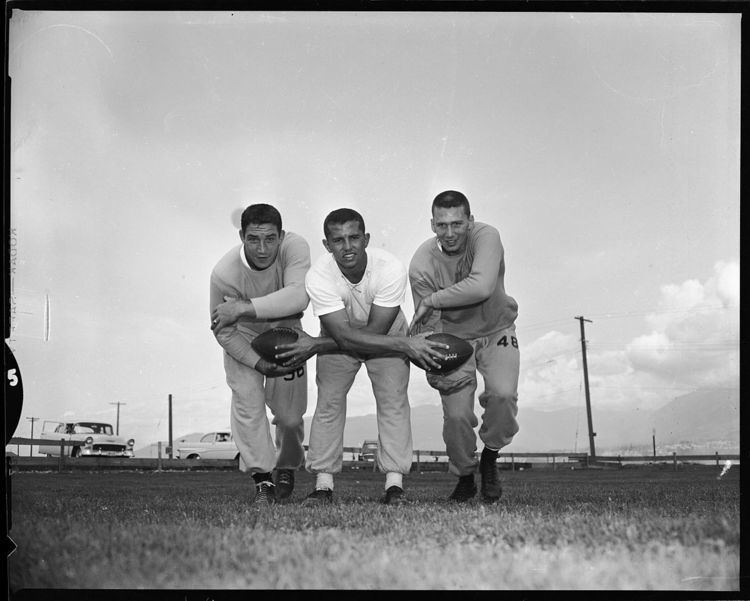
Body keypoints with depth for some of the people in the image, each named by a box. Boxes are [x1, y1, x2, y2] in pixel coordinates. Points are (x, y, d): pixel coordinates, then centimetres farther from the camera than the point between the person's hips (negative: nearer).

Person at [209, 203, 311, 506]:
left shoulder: (295, 247, -33)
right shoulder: (224, 273, -32)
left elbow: (299, 297, -49)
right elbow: (223, 332, -19)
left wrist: (245, 307, -50)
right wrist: (260, 363, -26)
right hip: (243, 338, -1)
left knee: (290, 415, 3)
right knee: (247, 401, -19)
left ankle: (287, 467, 33)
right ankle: (263, 480, -9)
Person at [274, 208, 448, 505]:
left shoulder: (391, 269, -34)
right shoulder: (318, 277, -32)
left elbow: (375, 331, -29)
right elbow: (346, 336, -35)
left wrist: (315, 344, -30)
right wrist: (405, 343, -42)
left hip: (387, 336, 0)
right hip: (339, 340, 1)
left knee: (393, 399, -15)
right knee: (329, 401, -11)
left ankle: (394, 483, -12)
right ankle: (323, 484, -3)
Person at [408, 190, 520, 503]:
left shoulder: (486, 237, -23)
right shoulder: (422, 263, -19)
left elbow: (482, 287, -39)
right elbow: (428, 326, -14)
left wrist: (432, 300, -31)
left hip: (496, 332, -1)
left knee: (503, 395, -25)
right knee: (456, 416, -11)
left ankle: (489, 460, 4)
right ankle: (464, 478, 19)